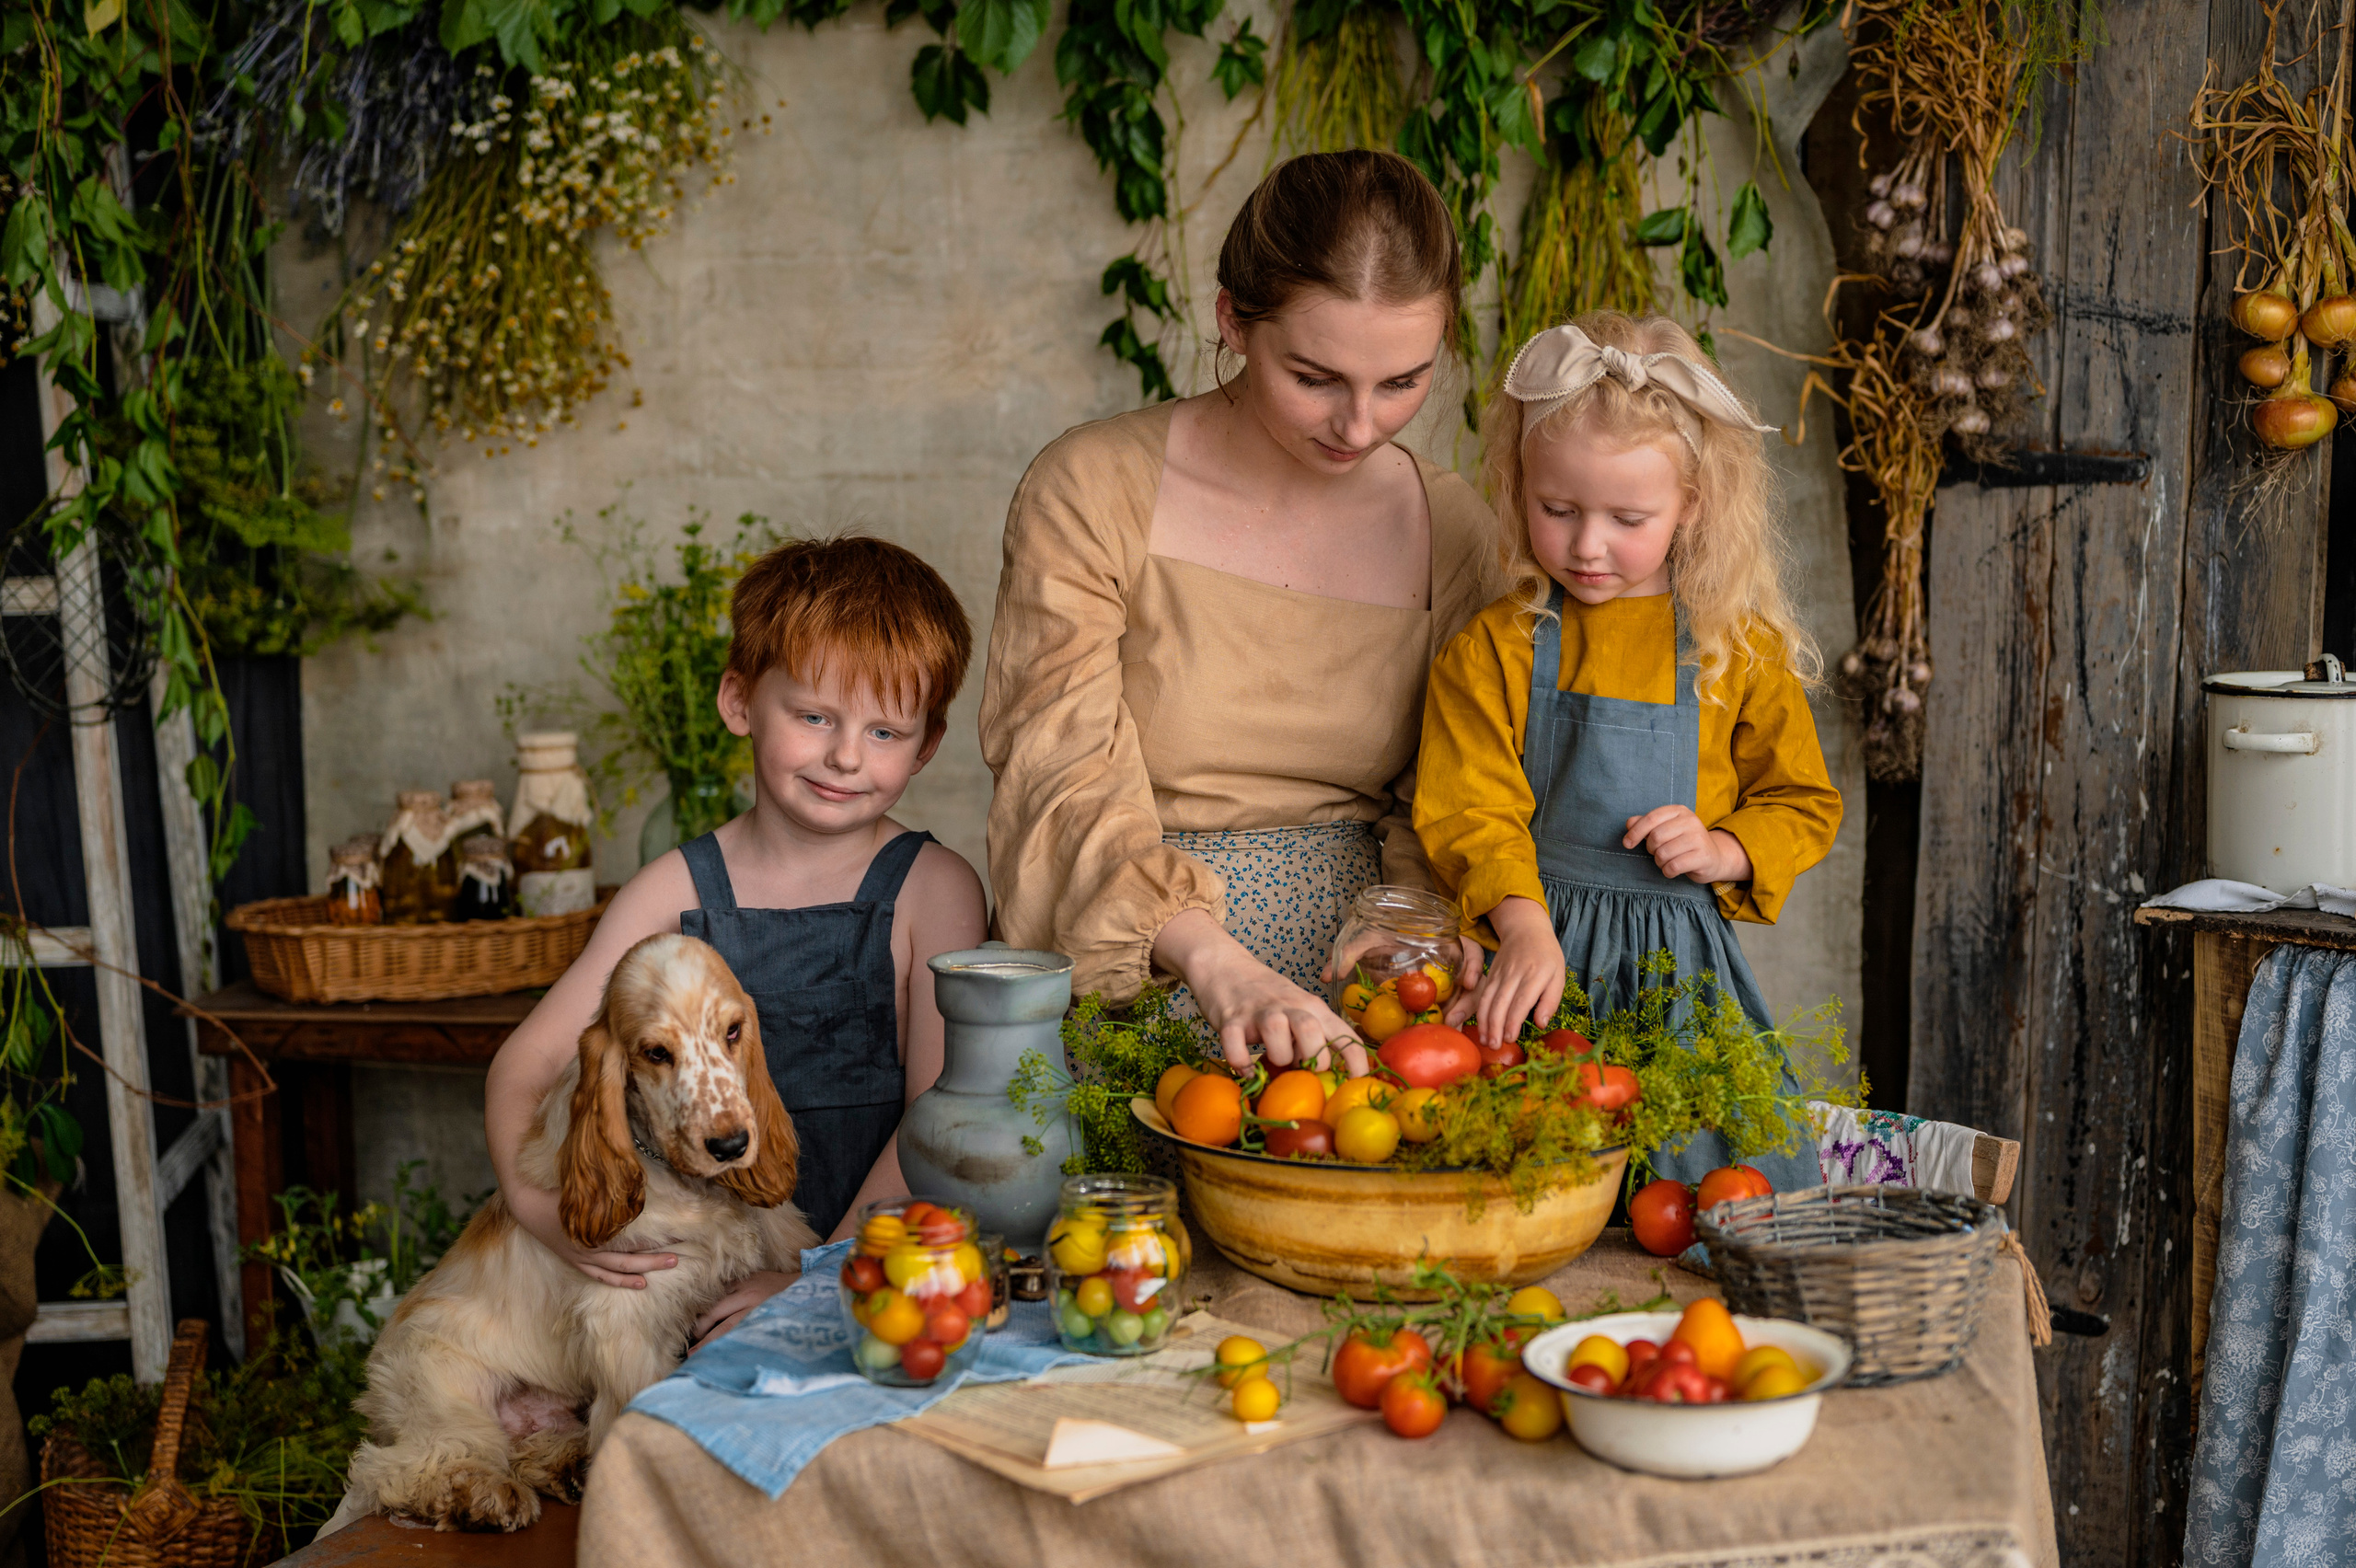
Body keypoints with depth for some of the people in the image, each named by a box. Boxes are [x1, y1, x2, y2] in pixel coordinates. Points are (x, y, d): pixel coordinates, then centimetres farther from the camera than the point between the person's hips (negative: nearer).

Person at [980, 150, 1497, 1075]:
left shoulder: (1450, 529, 5)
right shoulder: (1091, 494, -7)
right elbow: (1065, 790, -15)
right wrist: (1215, 962, -31)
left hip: (1342, 1011, 2)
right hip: (1129, 1002, -1)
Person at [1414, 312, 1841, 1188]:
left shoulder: (1740, 650, 4)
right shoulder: (1493, 648, 0)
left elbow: (1803, 803, 14)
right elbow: (1472, 812, -7)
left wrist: (1724, 850, -7)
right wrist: (1525, 930, -24)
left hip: (1679, 959, 1)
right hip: (1533, 948, -1)